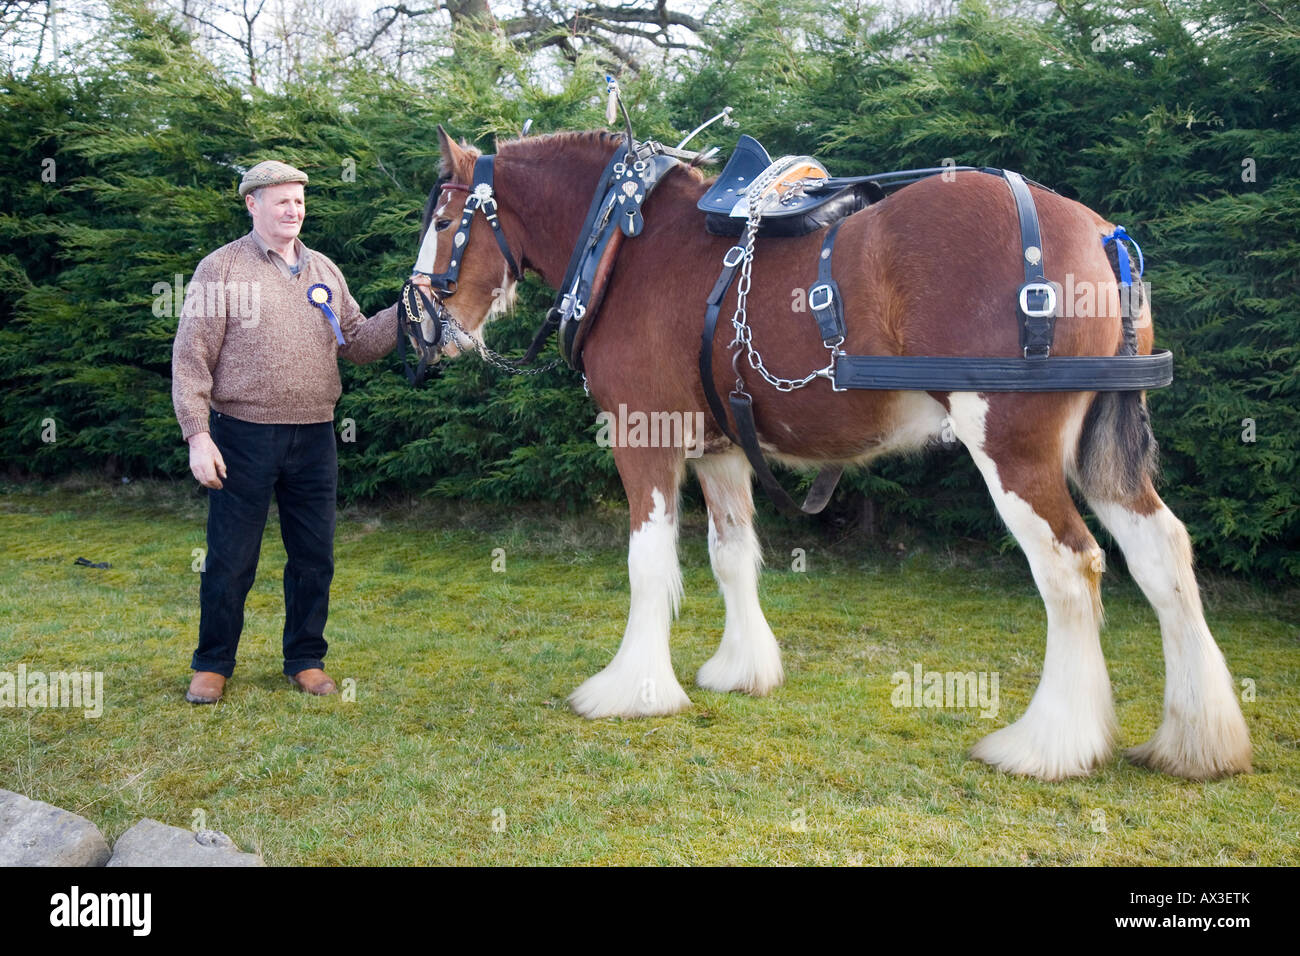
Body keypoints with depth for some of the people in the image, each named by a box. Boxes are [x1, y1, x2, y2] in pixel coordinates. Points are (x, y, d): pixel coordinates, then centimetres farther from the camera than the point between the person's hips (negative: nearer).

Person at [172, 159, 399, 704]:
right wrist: (197, 435, -13)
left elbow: (358, 344, 13)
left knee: (314, 557, 10)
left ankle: (306, 660, 25)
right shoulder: (222, 269, -2)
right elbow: (191, 357, -6)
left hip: (315, 437, 4)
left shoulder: (324, 272, 12)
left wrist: (404, 313, -2)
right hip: (244, 437, -4)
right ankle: (212, 665, 21)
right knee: (230, 560, 4)